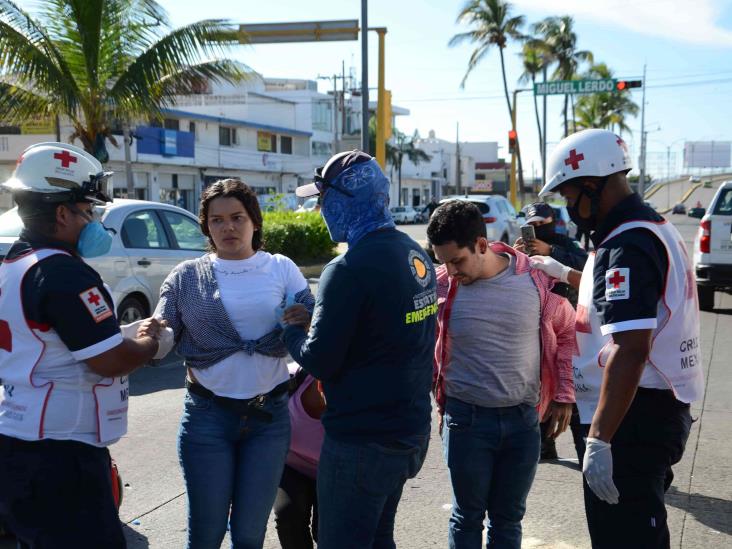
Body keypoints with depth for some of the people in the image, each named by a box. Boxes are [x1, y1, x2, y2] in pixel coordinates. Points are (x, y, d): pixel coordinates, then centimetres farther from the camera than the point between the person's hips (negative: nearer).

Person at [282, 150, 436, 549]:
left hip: (362, 441, -9)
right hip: (410, 428, 9)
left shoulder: (349, 269, -22)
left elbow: (319, 361, -19)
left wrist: (290, 330, 0)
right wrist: (316, 318, 9)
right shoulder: (415, 254, 6)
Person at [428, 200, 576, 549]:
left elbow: (564, 331, 7)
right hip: (467, 418, -1)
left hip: (523, 418, 1)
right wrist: (441, 401, 4)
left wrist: (563, 394, 4)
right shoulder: (441, 286, -9)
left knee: (508, 519, 15)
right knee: (468, 516, 11)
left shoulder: (536, 278, -8)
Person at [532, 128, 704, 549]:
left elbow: (630, 349, -30)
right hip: (661, 409, 11)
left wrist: (600, 438, -30)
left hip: (632, 418, -11)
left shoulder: (626, 246, -21)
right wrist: (564, 274, 36)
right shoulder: (653, 226, 13)